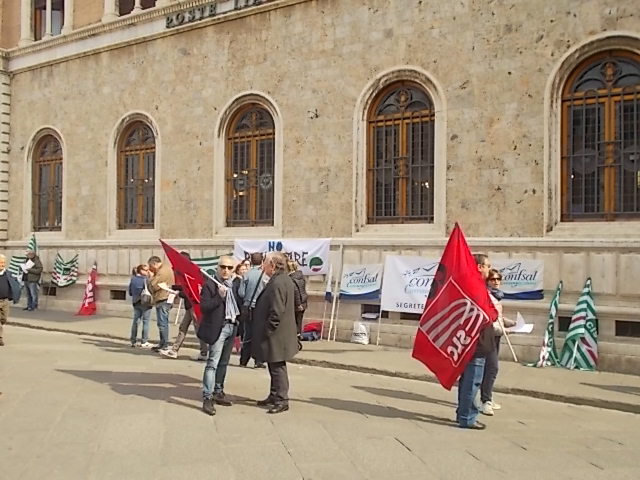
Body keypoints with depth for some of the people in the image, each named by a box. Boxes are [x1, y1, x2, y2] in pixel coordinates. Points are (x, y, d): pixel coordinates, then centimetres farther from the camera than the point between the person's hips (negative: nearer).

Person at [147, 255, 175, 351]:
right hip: (167, 299, 11)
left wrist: (151, 276, -3)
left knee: (162, 323, -6)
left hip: (162, 300, -11)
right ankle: (164, 343, 22)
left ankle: (164, 344, -2)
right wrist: (153, 276, 6)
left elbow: (152, 286, -17)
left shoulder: (161, 272, -16)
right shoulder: (167, 268, 16)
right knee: (164, 323, 15)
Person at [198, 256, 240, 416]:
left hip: (231, 327, 7)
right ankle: (207, 398, -9)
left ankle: (218, 392, 26)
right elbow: (203, 307, -16)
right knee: (213, 363, -10)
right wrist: (219, 296, -24)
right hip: (218, 328, -7)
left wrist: (237, 319, 10)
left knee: (224, 363, 15)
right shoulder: (209, 285, -9)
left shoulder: (233, 286, 12)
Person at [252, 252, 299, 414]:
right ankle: (274, 397, 28)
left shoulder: (277, 283, -21)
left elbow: (277, 312, -26)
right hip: (278, 335, 10)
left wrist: (267, 331, -19)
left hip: (276, 337, -10)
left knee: (277, 368, -1)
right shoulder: (284, 280, 12)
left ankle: (281, 400, 7)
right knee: (275, 368, 18)